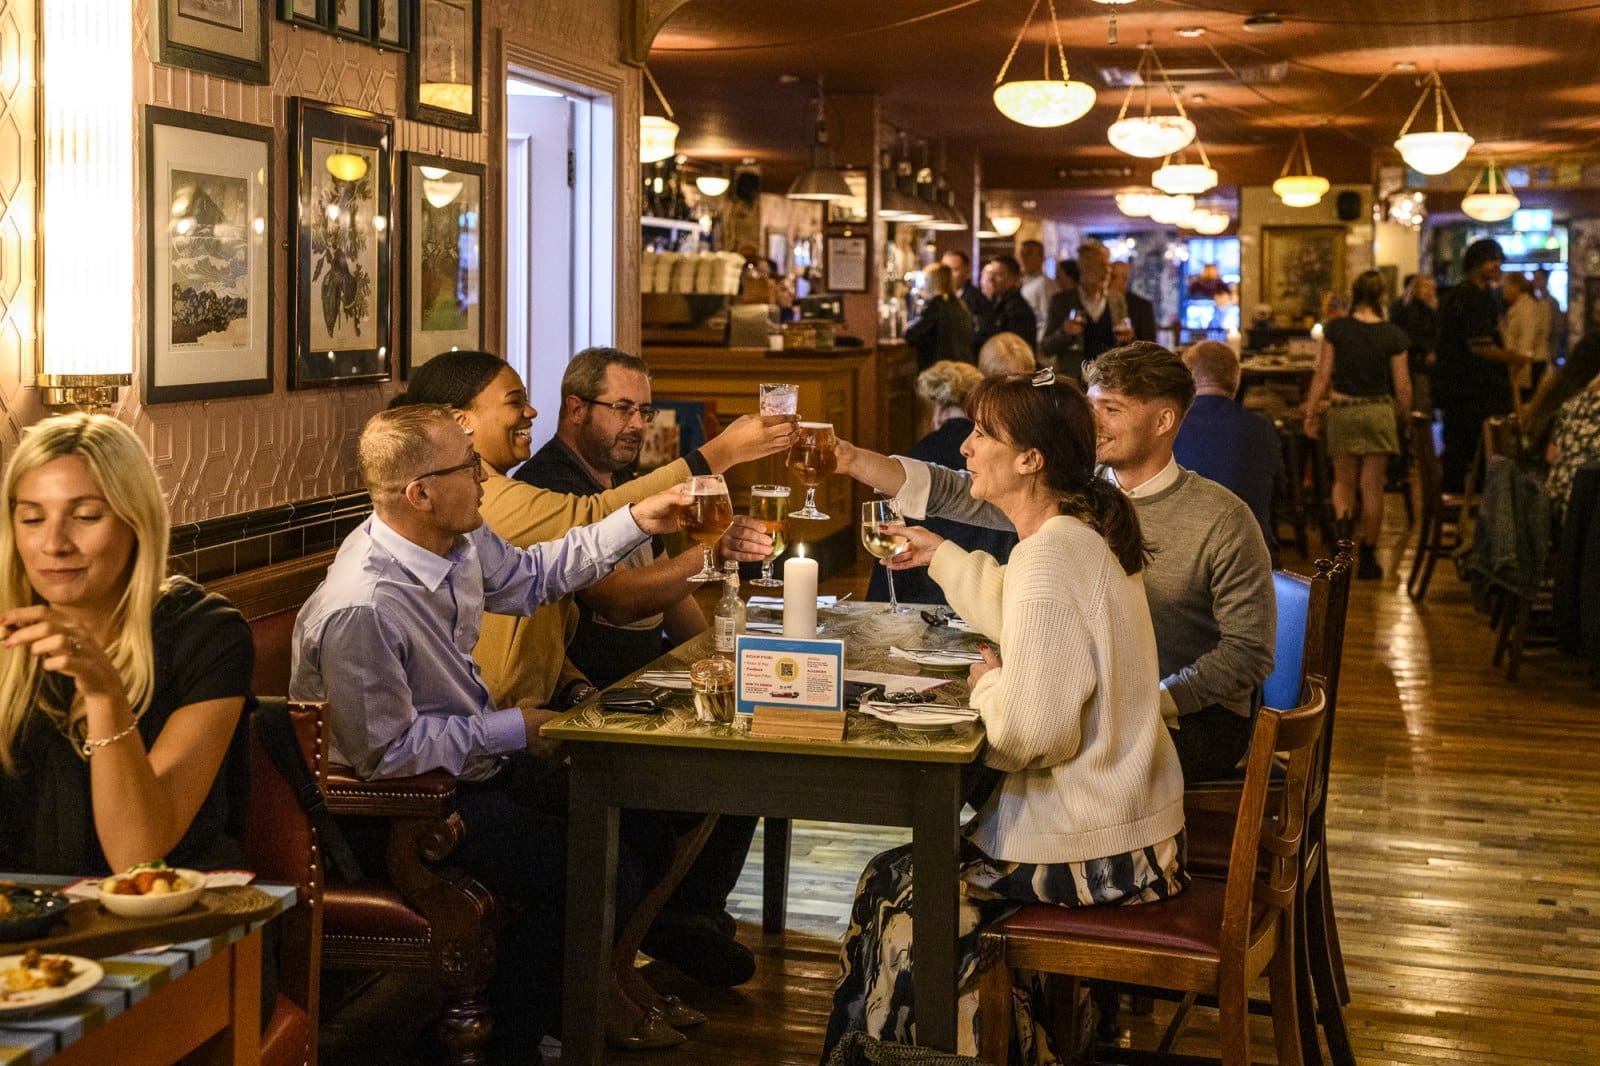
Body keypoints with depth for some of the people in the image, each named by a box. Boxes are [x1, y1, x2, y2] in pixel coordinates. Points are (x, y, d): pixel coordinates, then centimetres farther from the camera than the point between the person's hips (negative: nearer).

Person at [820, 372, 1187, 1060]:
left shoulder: (1050, 556, -23)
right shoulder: (1088, 532, 8)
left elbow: (1033, 731, -29)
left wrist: (986, 686, -10)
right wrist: (942, 557, 33)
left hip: (1092, 850, -10)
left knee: (896, 884, 4)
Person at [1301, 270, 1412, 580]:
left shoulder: (1335, 330, -4)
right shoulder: (1394, 336, -4)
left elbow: (1322, 376, -3)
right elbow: (1402, 386, 0)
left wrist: (1310, 414, 4)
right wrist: (1403, 415, 17)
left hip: (1342, 411, 0)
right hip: (1379, 412, 0)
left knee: (1344, 481, 17)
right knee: (1373, 487, 6)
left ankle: (1342, 520, -13)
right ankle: (1367, 557, 9)